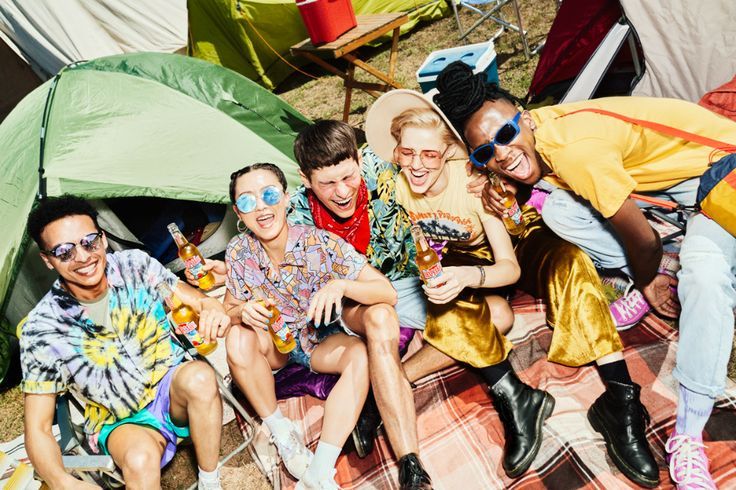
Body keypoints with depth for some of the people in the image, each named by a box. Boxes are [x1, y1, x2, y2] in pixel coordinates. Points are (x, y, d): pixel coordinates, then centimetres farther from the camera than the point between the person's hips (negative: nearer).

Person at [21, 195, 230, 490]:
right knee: (141, 457, -38)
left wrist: (213, 309, -31)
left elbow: (197, 302, -3)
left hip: (173, 389, 3)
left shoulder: (135, 265, -11)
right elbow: (37, 429, -11)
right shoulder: (43, 329, -16)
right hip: (119, 422, -3)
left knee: (199, 376, -33)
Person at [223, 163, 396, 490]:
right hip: (274, 342, 2)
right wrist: (242, 312, -27)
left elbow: (387, 293, -26)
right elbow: (228, 311, -2)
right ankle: (282, 433, -10)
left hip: (322, 340, -1)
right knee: (238, 339, -29)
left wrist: (340, 285, -44)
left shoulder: (320, 243, -24)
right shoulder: (238, 253, -14)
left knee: (361, 354, -31)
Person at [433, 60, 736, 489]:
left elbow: (643, 241, -26)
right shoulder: (530, 142, -12)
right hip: (660, 169, 7)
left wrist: (647, 281, -5)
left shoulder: (573, 149, -36)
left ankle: (688, 438, -23)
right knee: (559, 210, -14)